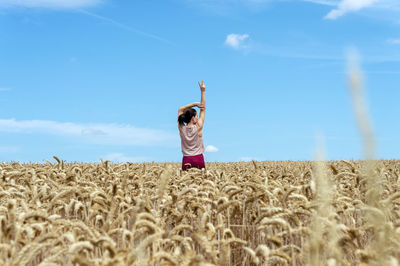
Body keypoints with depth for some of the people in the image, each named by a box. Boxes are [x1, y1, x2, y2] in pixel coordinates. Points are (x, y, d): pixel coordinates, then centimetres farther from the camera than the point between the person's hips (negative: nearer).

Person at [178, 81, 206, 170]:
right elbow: (203, 109, 6)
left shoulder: (181, 129, 3)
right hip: (198, 159, -2)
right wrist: (203, 91, 10)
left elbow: (180, 110, 17)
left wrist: (194, 104, 11)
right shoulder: (198, 127, -3)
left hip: (186, 161, 2)